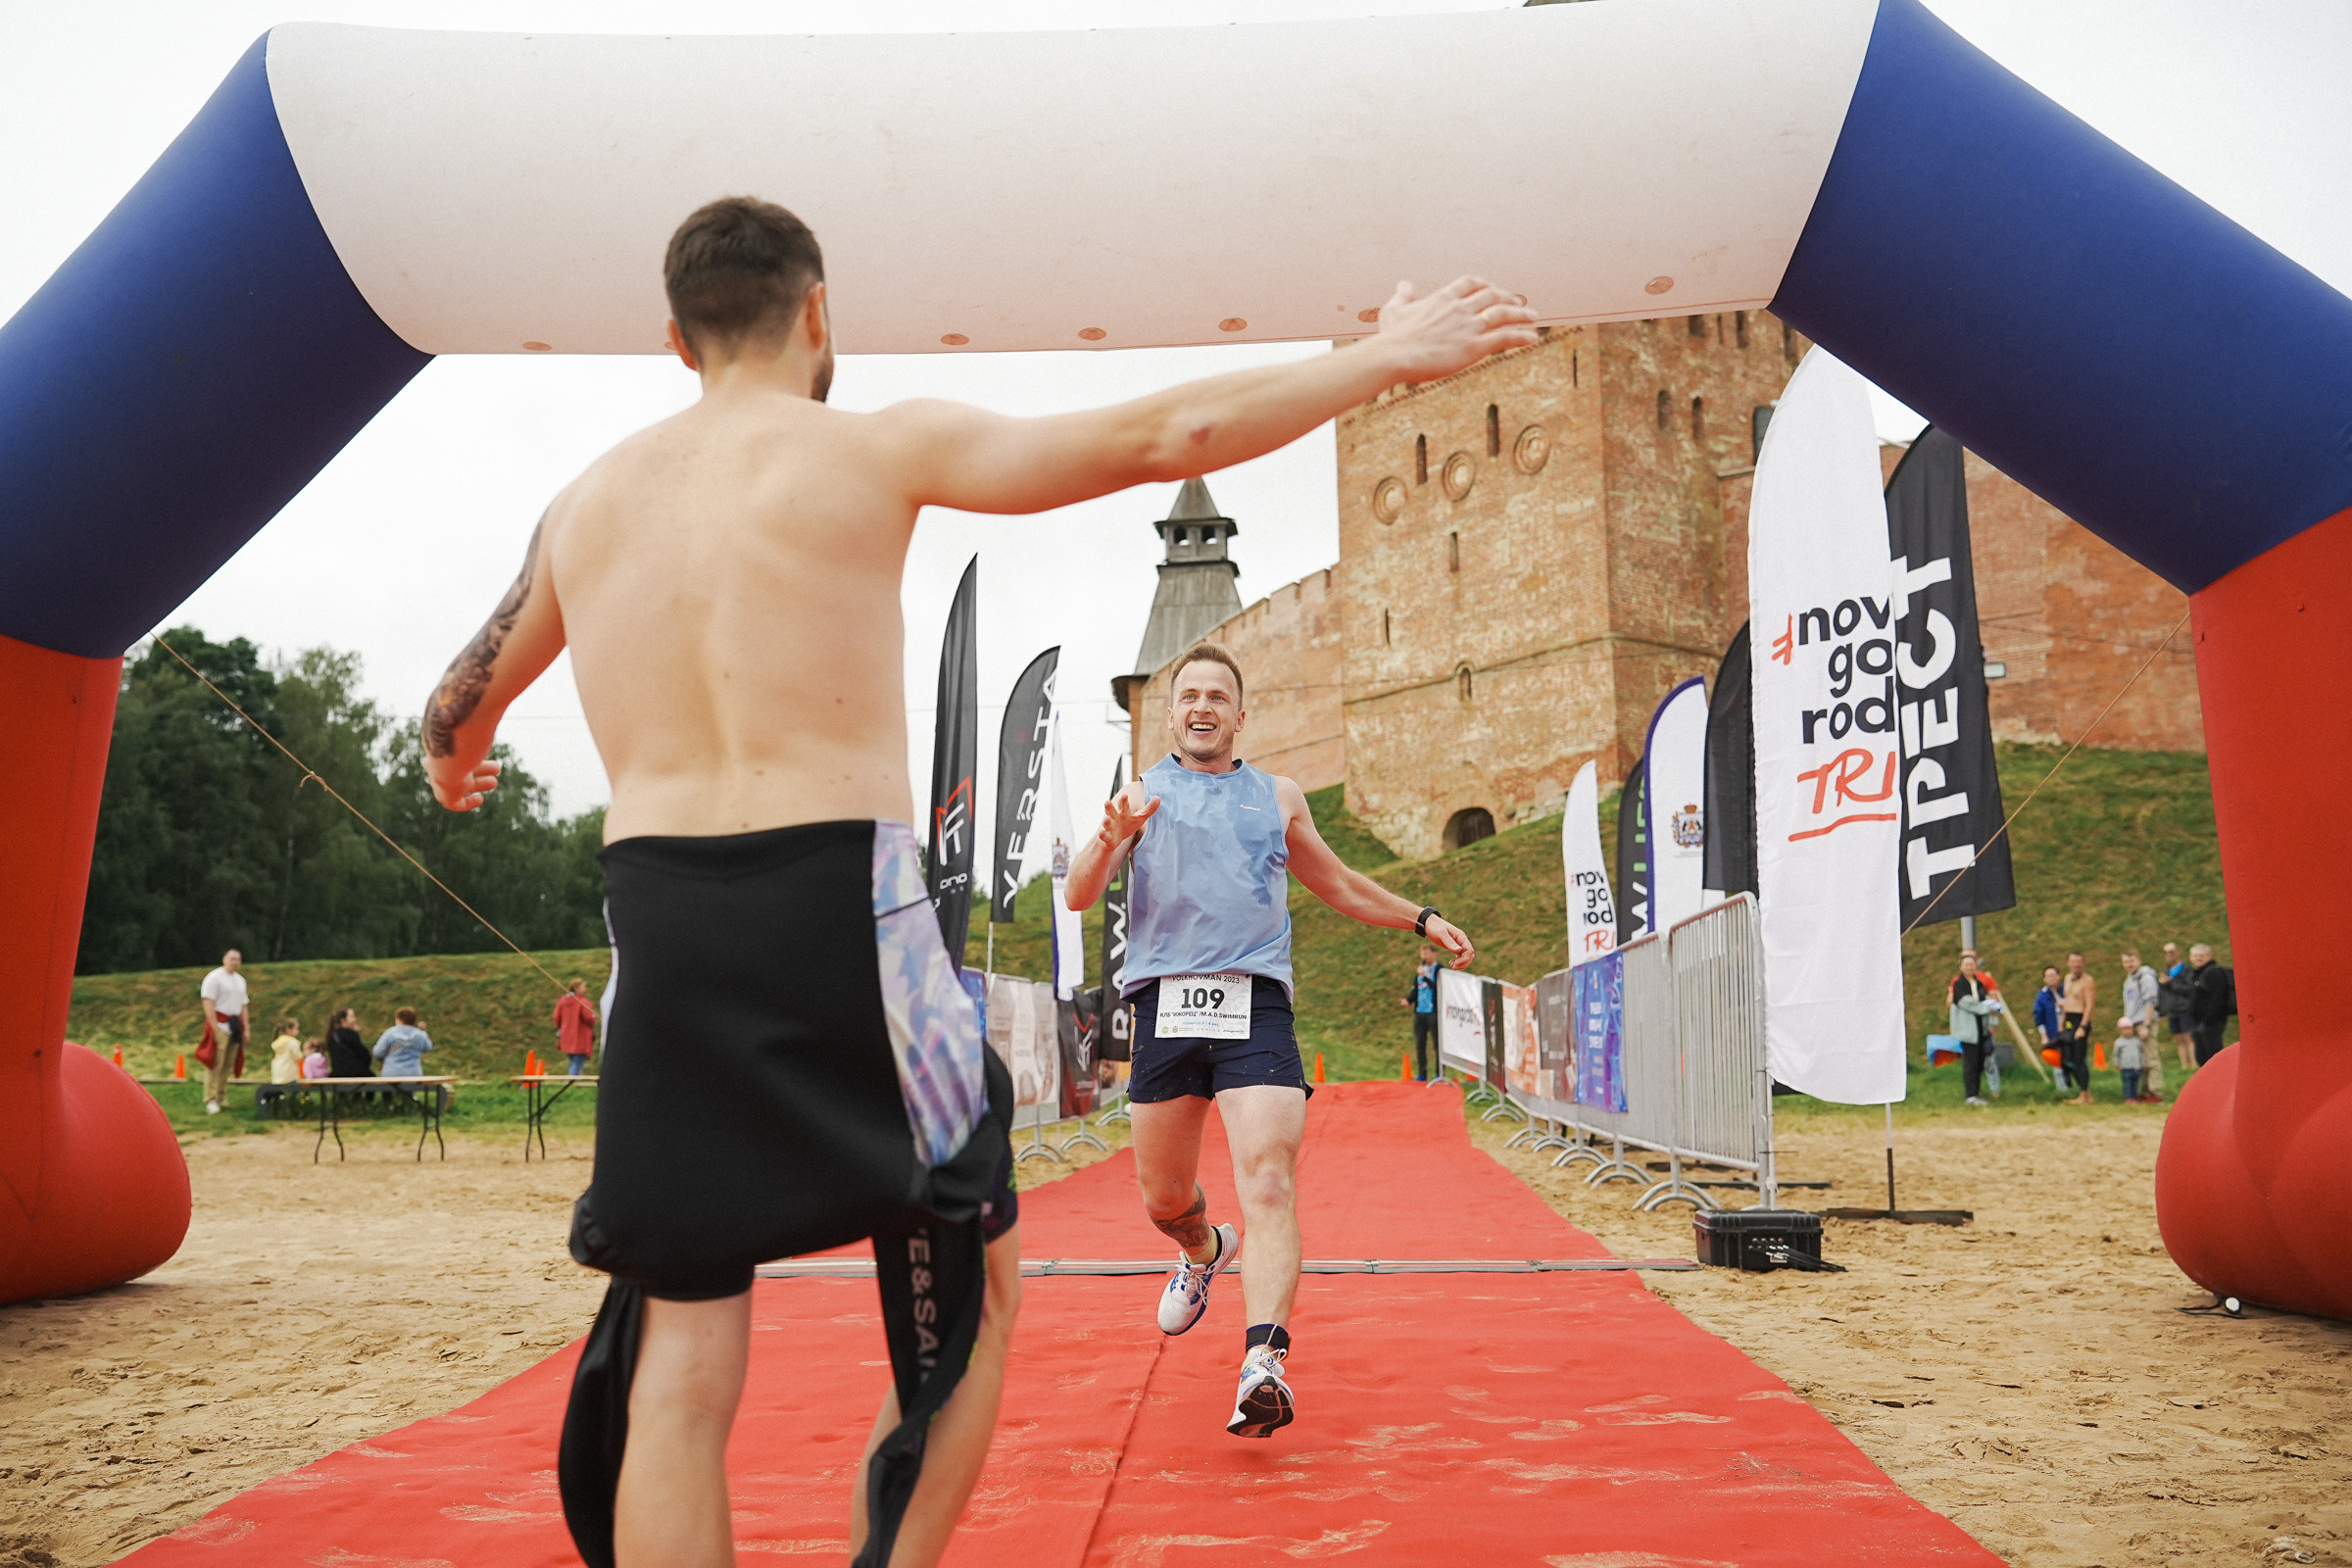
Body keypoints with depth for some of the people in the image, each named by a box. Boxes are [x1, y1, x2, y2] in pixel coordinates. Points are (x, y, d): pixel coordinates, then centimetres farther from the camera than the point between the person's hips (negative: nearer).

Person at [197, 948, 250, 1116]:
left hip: (235, 1025, 7)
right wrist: (214, 1027, -18)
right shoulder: (214, 977, -5)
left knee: (229, 1064, 8)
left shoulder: (240, 980, 18)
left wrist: (245, 1028, 16)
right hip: (219, 1024, -7)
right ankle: (211, 1100, -10)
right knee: (215, 1063, -10)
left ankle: (222, 1097, 15)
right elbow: (208, 1003, -12)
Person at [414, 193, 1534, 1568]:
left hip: (657, 925, 5)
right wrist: (1383, 358, 7)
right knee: (974, 1294, 15)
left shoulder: (587, 503, 15)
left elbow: (461, 707, 29)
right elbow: (1161, 437, -4)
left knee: (681, 1368, 9)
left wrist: (451, 772, 53)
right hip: (838, 903, -4)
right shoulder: (877, 447, 0)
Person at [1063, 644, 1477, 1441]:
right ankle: (1203, 1253, 43)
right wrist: (1110, 838, -17)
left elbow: (1338, 884, 33)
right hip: (1166, 1005, 1)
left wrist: (1422, 919, 30)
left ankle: (1263, 1361, -28)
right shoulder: (1142, 791, 13)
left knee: (1268, 1185, -19)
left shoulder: (1279, 797, 19)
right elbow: (1078, 896, 2)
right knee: (1163, 1199, 9)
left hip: (1255, 1007, 0)